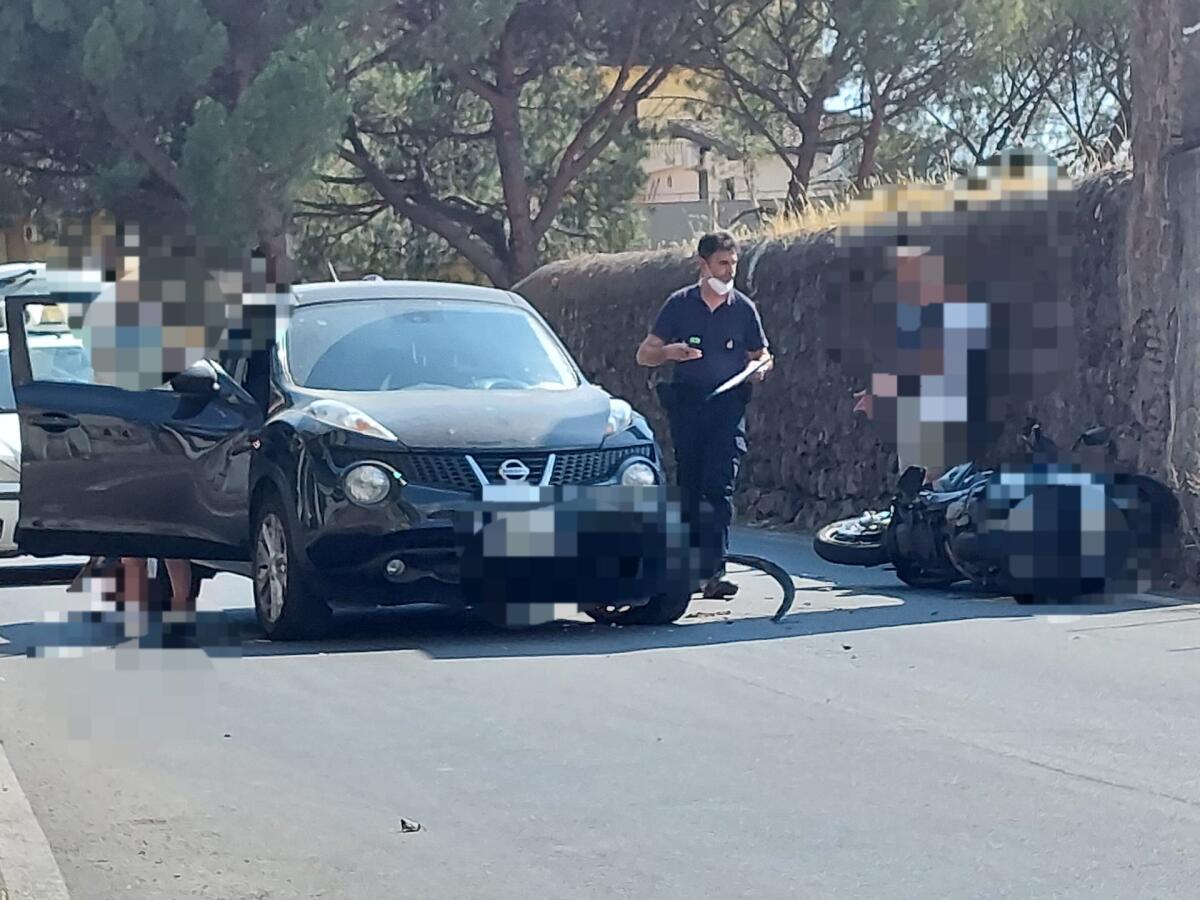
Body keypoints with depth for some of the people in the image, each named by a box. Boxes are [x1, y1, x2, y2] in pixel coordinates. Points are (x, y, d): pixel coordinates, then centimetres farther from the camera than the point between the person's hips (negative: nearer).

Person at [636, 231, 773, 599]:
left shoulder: (744, 308, 9)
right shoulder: (679, 304, 7)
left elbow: (763, 354, 21)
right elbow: (644, 354, 8)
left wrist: (761, 367, -4)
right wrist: (670, 352, -14)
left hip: (728, 406, -1)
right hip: (687, 404, 1)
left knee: (720, 487, -12)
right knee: (689, 486, 4)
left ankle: (714, 571, -18)